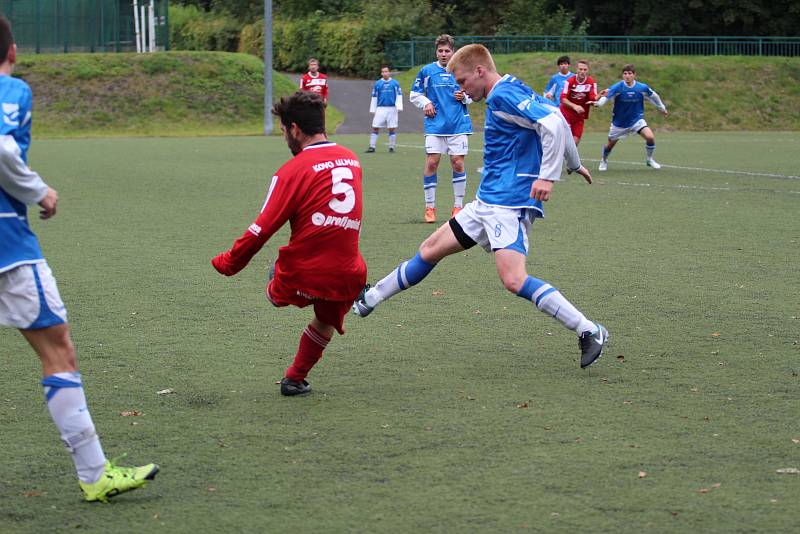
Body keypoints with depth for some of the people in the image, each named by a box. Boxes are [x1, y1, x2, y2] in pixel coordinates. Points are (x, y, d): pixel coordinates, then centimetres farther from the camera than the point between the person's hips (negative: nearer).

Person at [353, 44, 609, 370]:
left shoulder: (503, 95, -14)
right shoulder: (511, 93, 16)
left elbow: (555, 124, -26)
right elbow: (557, 121, 25)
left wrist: (548, 175, -25)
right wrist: (574, 164, 35)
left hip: (509, 203, -11)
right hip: (487, 203, 11)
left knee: (514, 280, -25)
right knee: (430, 251, 18)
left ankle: (589, 332, -20)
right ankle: (369, 300, 31)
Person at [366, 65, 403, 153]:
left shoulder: (395, 83, 5)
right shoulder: (377, 84, 9)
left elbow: (399, 95, 4)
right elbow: (374, 97, 12)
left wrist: (399, 106, -8)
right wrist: (373, 110, 10)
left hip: (392, 109, -1)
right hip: (380, 109, 1)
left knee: (392, 129, 2)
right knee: (375, 128, -3)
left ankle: (392, 147, 11)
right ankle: (372, 147, 1)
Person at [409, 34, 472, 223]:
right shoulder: (427, 71, 4)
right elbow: (414, 94, 12)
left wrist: (464, 97, -4)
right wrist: (425, 103, -6)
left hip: (458, 124, 1)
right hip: (435, 125, -1)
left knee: (458, 163, -1)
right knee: (431, 163, -6)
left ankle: (458, 206, 10)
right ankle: (429, 207, 4)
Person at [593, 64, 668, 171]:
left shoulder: (643, 88, -13)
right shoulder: (617, 87, -21)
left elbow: (654, 96, 6)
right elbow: (606, 96, -34)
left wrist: (662, 108, 19)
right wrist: (598, 103, -57)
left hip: (636, 119, 1)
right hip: (619, 122, -1)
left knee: (650, 137, -20)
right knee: (611, 144, 11)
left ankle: (649, 159, 7)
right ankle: (604, 161, 44)